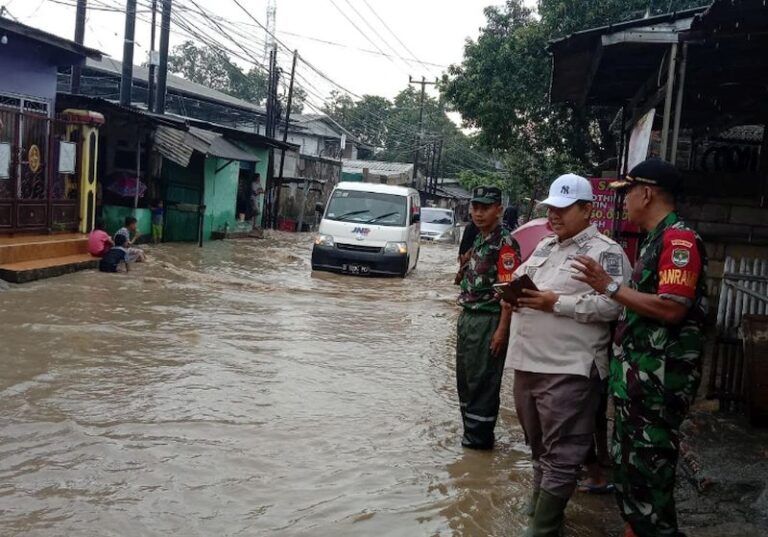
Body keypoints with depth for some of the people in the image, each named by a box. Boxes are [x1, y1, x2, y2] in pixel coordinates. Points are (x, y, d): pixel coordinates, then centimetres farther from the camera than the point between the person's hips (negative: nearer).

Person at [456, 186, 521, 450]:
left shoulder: (505, 243, -14)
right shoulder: (478, 240, 13)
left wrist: (502, 329, -23)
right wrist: (464, 317, 17)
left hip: (489, 322, -9)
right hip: (468, 319, 9)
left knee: (483, 381, 1)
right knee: (464, 377, 16)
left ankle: (479, 436, 13)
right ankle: (470, 429, 30)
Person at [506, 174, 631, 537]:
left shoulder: (606, 252, -7)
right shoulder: (544, 246, 19)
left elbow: (612, 305, -19)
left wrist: (557, 303, -20)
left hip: (568, 370, -8)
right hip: (527, 363, 8)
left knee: (560, 454, -2)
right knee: (539, 447, 20)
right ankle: (540, 507, 34)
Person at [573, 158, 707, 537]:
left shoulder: (680, 238, -15)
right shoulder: (656, 240, 16)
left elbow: (672, 309, -24)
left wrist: (610, 287, -19)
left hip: (658, 379, -10)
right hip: (637, 375, 10)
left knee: (648, 468, -2)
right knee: (628, 462, 18)